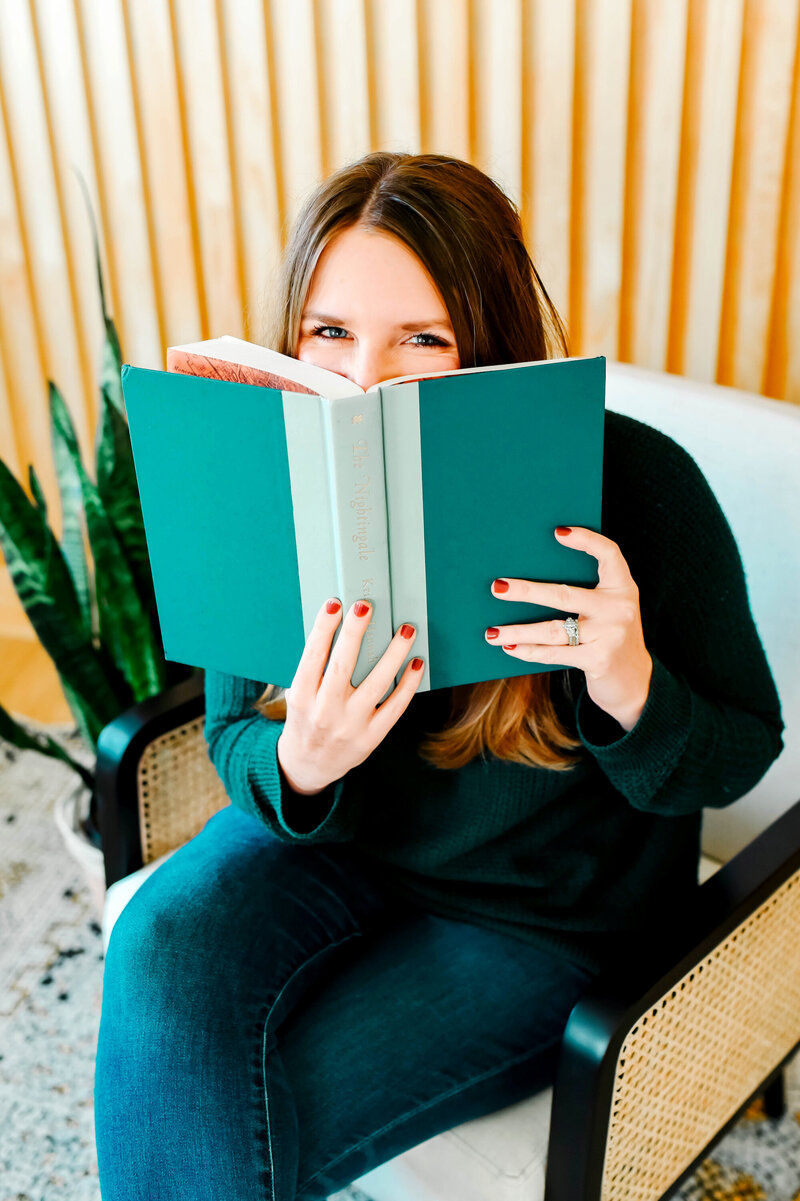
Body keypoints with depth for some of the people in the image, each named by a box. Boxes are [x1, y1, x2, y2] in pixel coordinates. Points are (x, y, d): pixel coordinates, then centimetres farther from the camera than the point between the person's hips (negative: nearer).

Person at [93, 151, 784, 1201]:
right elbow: (236, 736, -4)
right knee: (165, 949, -24)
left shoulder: (635, 484, -22)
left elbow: (736, 758, -11)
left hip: (550, 913, -3)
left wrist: (631, 690, -35)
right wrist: (297, 768, -29)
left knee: (256, 1112, -17)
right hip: (333, 836, 4)